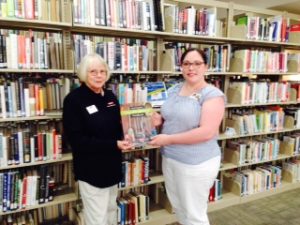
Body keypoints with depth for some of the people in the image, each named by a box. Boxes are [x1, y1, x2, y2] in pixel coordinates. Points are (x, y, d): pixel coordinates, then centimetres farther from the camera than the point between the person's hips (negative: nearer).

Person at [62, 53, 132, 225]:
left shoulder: (110, 97, 5)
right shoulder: (74, 99, -14)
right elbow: (76, 139, -19)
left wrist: (122, 141, -7)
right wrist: (114, 145, -23)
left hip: (111, 164, 7)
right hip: (91, 169, -6)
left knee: (111, 210, 22)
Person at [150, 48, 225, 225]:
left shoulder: (212, 95, -17)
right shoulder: (174, 90, 5)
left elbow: (207, 132, -26)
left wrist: (168, 139, -22)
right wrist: (160, 120, -6)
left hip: (197, 163, -7)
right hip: (170, 159, 7)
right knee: (179, 207, 24)